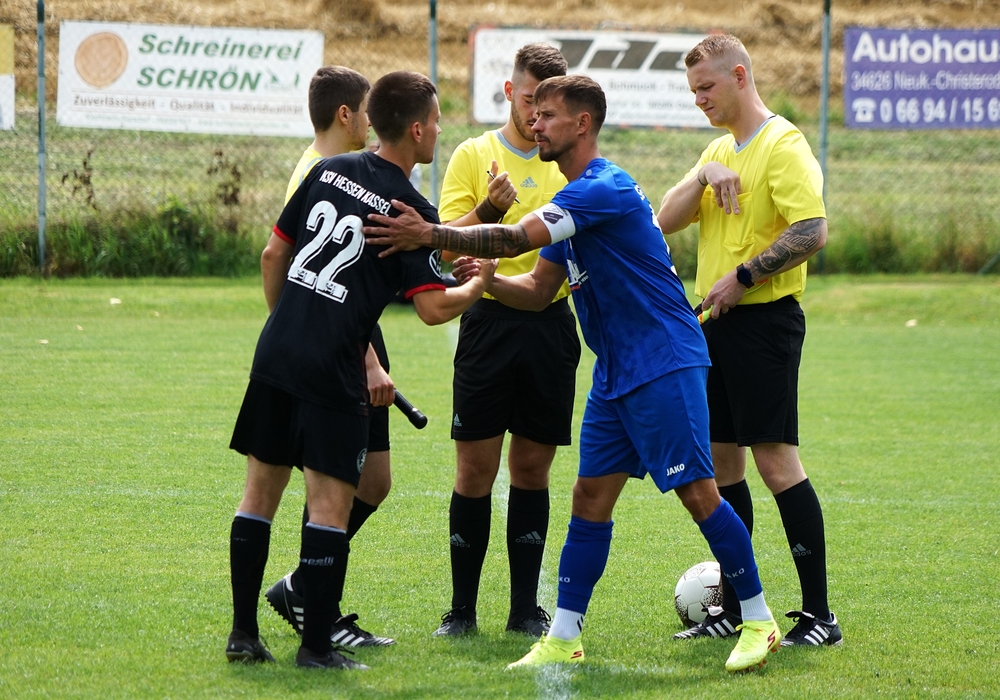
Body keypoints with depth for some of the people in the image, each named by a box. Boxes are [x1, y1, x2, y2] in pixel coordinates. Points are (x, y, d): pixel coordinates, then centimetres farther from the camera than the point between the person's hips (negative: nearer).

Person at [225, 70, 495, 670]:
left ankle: (244, 634, 16)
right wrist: (480, 286, 9)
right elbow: (434, 308, -10)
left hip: (276, 352, 6)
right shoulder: (412, 212, -7)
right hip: (334, 369, -6)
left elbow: (274, 253, 14)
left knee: (261, 490, 12)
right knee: (331, 502, -2)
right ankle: (317, 646, -2)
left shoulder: (328, 171, 9)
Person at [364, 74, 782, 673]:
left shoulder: (605, 189, -18)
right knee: (591, 495, 5)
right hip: (615, 372, 10)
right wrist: (486, 280, -3)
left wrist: (430, 235, -25)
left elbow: (517, 238, -27)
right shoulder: (574, 199, 14)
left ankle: (759, 620, 3)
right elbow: (538, 291, 17)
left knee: (698, 493, -8)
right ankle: (564, 639, 5)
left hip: (665, 364, -10)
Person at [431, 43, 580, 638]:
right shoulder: (475, 156, 3)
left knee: (532, 470, 6)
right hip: (489, 320, -2)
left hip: (551, 325, 2)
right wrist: (487, 211, -21)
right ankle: (462, 609, 4)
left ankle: (526, 608, 12)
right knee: (476, 470, -2)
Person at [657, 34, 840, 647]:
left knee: (776, 460, -11)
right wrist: (703, 178, -6)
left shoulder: (783, 145, -11)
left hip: (764, 321, -9)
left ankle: (819, 615, -9)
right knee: (722, 460, 10)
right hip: (718, 323, 9)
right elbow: (666, 220, 11)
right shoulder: (720, 150, 17)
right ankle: (733, 609, 17)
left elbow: (812, 231, -21)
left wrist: (742, 278, -18)